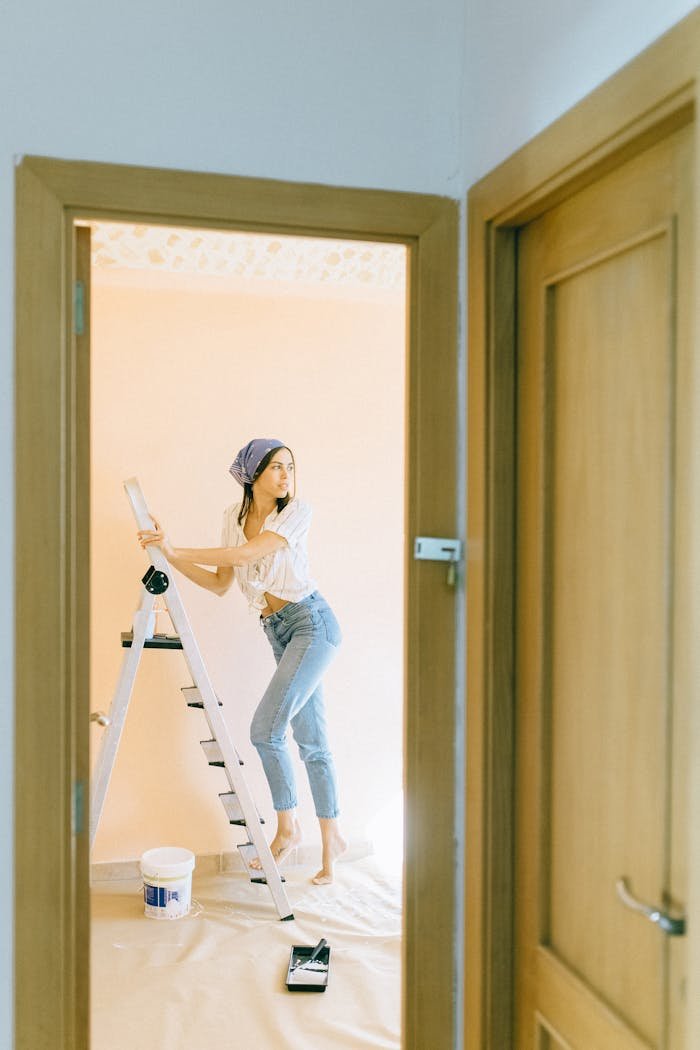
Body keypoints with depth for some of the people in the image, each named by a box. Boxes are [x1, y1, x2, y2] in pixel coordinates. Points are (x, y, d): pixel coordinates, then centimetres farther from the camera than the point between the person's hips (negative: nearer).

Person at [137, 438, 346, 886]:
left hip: (312, 622, -6)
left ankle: (287, 827, 5)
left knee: (266, 726, -14)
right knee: (311, 741, 9)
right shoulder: (235, 516, 7)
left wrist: (178, 550, -21)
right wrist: (172, 557, -2)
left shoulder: (298, 512, -10)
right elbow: (221, 582, 9)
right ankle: (331, 838, 20)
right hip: (279, 631, 6)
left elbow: (248, 552, -22)